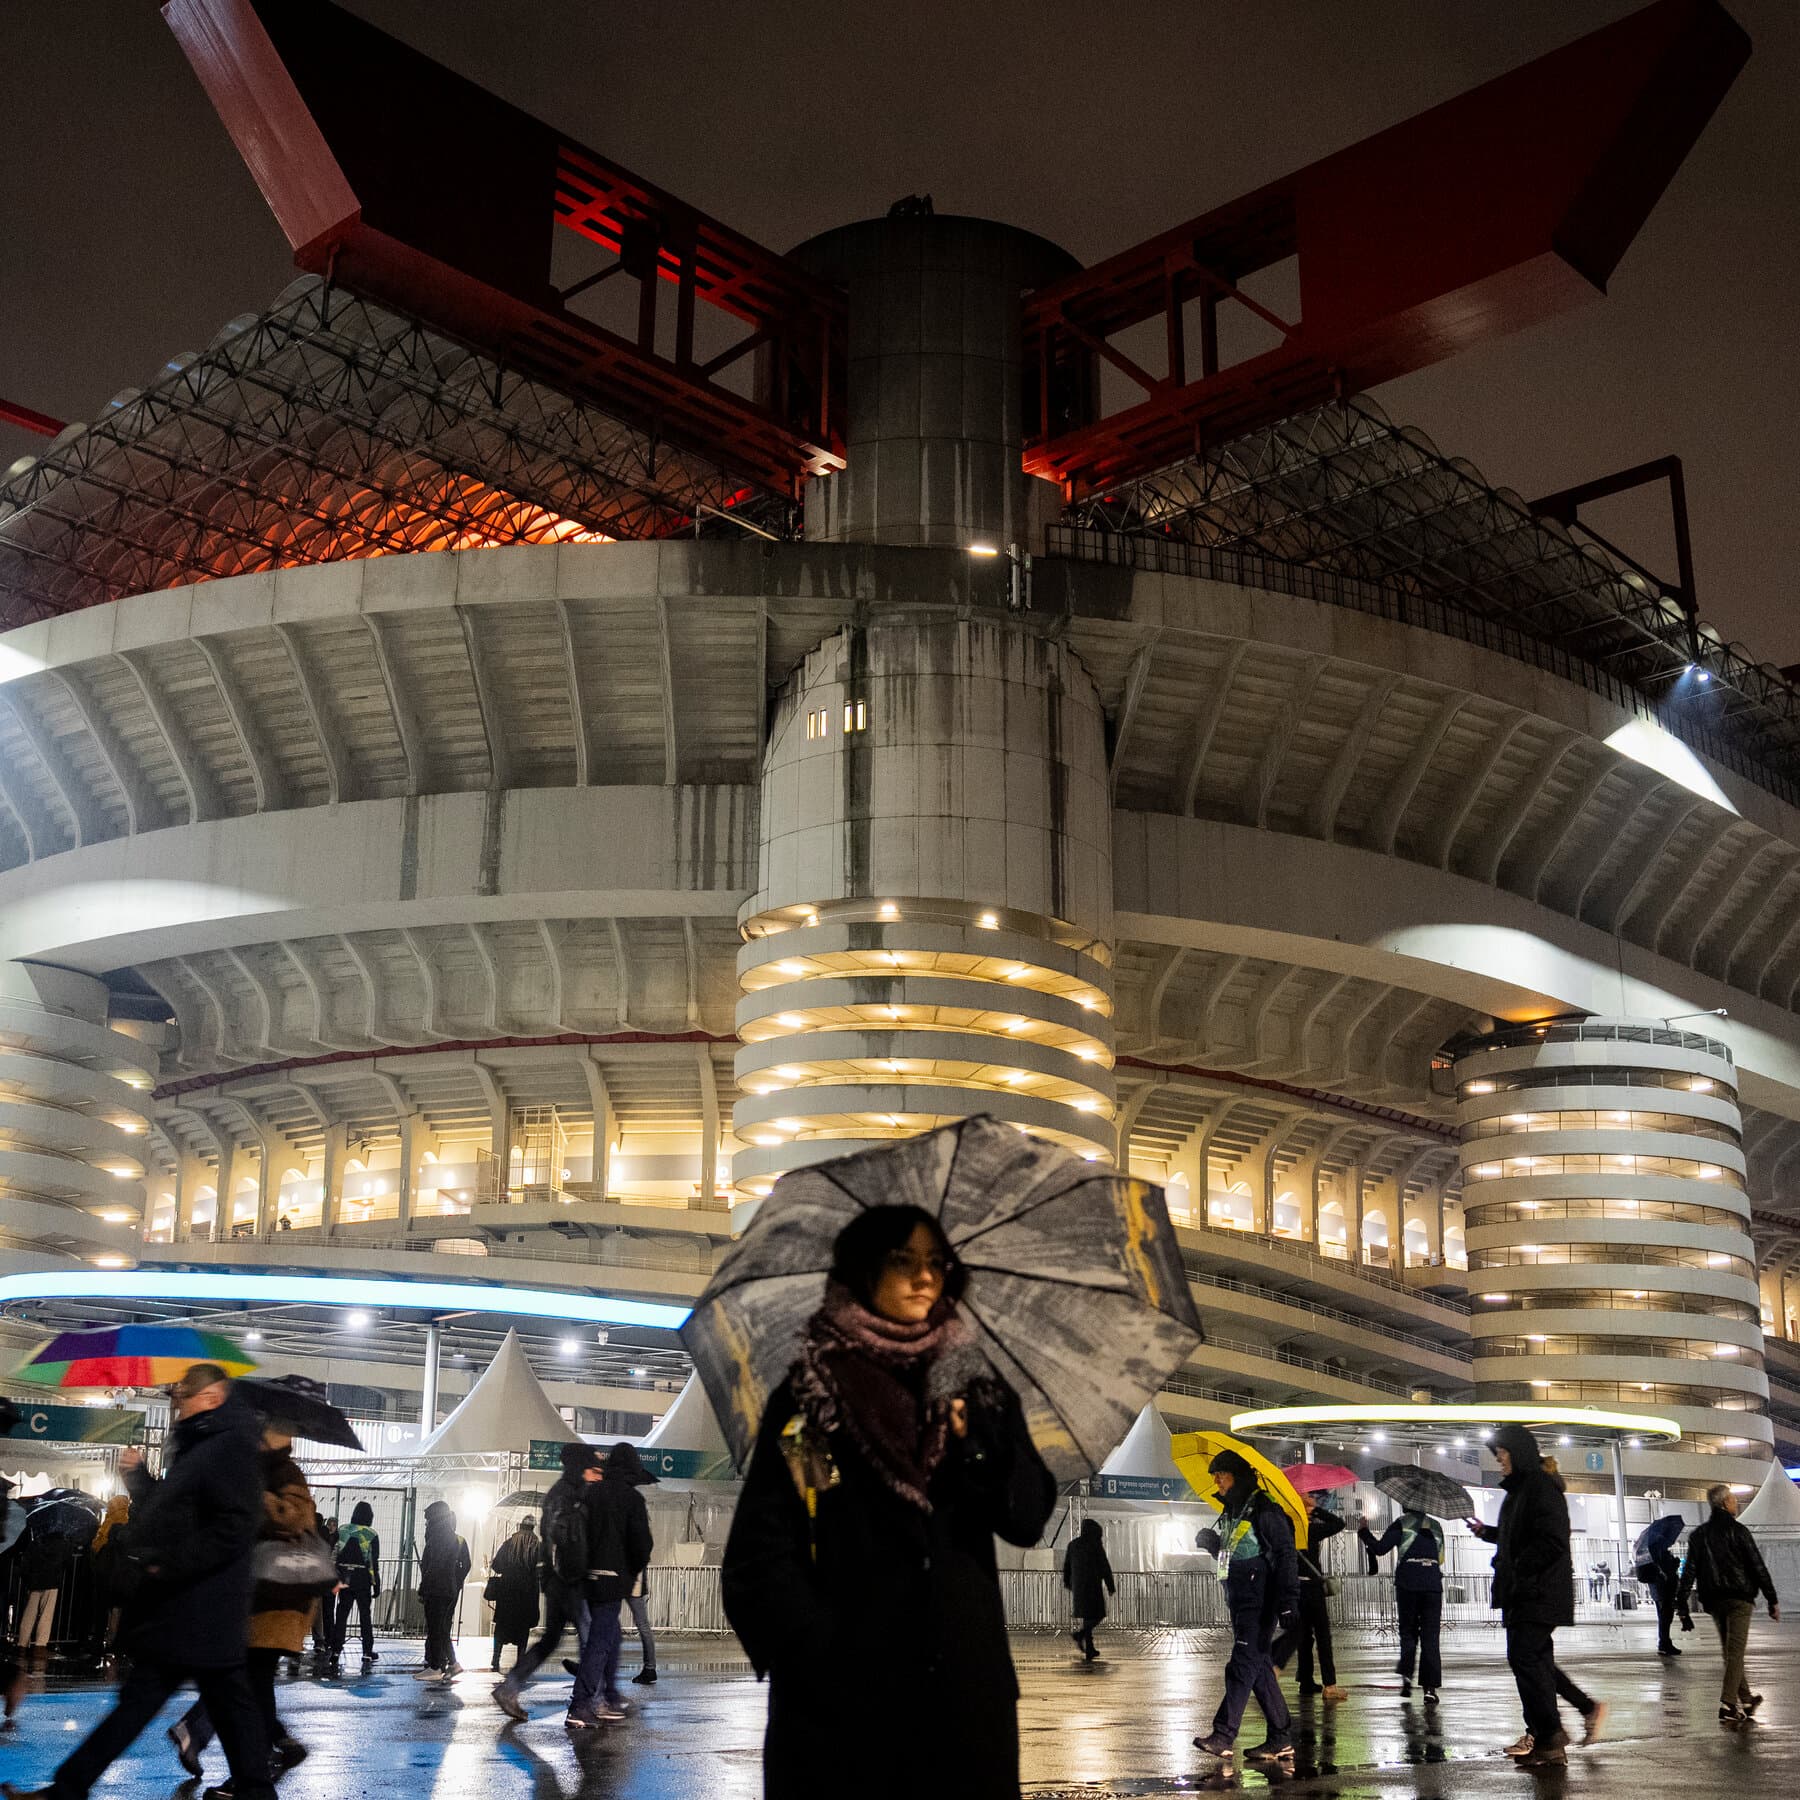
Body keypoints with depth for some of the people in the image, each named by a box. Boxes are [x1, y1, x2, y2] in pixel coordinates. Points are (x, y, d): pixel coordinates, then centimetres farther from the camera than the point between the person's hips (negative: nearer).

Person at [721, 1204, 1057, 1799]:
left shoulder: (977, 1388, 9)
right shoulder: (808, 1397, -1)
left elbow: (1028, 1519, -1)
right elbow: (761, 1560, -4)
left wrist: (977, 1437, -16)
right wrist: (827, 1661, -14)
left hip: (966, 1688, 3)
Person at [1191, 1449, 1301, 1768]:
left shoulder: (1264, 1510, -11)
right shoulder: (1230, 1512, 16)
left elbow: (1285, 1556, -15)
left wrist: (1288, 1601, -20)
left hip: (1260, 1601, -9)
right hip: (1240, 1600, 9)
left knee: (1244, 1664, -12)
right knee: (1259, 1667, 9)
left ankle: (1223, 1735, -17)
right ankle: (1281, 1741, 13)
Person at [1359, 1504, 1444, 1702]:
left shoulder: (1401, 1523, 1)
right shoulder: (1436, 1526, 14)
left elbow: (1380, 1548, -5)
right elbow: (1440, 1557, 18)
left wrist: (1364, 1532, 9)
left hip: (1408, 1583, -2)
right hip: (1433, 1583, 2)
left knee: (1408, 1631, 13)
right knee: (1430, 1636, 2)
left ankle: (1407, 1674, -4)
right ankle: (1430, 1687, -4)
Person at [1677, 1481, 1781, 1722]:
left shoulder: (1698, 1534, 7)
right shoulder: (1738, 1530, -8)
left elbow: (1689, 1571, 4)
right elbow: (1758, 1567, -9)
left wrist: (1682, 1603, 5)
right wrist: (1772, 1600, -4)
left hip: (1714, 1600, 5)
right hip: (1739, 1598, -5)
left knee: (1729, 1651, 17)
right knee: (1735, 1651, -7)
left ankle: (1746, 1700, 27)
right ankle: (1728, 1706, -16)